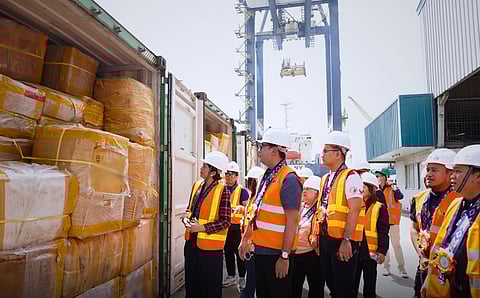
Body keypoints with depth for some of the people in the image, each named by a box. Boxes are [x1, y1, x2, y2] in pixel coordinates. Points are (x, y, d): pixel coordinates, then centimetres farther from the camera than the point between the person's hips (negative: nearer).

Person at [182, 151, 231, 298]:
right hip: (191, 242, 6)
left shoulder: (222, 190, -14)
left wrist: (202, 227, -18)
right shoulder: (197, 186, 5)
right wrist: (186, 219, -5)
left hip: (210, 245, -6)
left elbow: (225, 221, -14)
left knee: (209, 286, 8)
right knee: (191, 282, 18)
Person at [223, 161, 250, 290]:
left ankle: (242, 278, 16)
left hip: (237, 227, -5)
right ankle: (231, 276, 29)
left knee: (239, 253, 3)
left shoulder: (242, 191, -8)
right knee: (228, 252, 15)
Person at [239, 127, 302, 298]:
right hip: (260, 249, 8)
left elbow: (292, 221, -21)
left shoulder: (289, 179, -17)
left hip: (277, 252, -8)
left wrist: (285, 256, -21)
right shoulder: (268, 176, 9)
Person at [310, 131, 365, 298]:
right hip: (325, 239, 8)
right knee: (331, 285, 17)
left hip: (342, 241, -8)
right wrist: (315, 235, 15)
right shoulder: (325, 179, 13)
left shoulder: (350, 177, -11)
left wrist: (346, 240, -22)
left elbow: (354, 210, -18)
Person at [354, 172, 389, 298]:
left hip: (370, 252, -3)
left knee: (369, 283, 12)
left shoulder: (379, 207, -7)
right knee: (352, 283, 11)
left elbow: (383, 232, -9)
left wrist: (382, 251, -14)